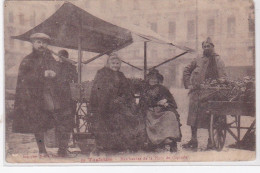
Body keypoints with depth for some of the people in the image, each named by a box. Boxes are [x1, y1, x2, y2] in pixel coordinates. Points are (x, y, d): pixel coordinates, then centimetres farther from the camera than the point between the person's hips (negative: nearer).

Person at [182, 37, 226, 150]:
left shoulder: (218, 61, 7)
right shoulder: (197, 60, 14)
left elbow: (222, 78, -1)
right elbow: (186, 71, 21)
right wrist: (188, 84, 9)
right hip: (196, 92, 3)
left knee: (210, 117, -2)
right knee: (193, 115, 3)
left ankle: (211, 141, 7)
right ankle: (193, 140, 11)